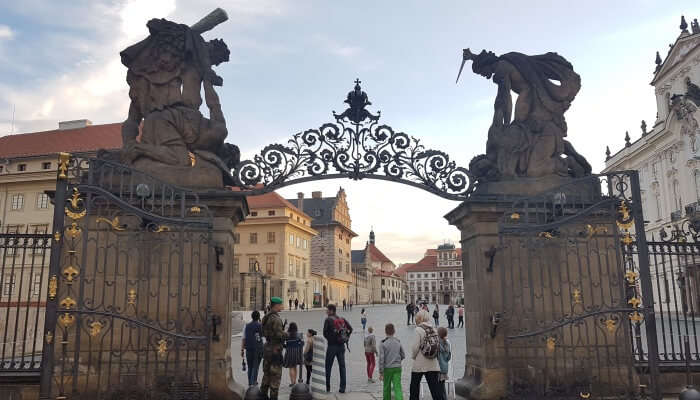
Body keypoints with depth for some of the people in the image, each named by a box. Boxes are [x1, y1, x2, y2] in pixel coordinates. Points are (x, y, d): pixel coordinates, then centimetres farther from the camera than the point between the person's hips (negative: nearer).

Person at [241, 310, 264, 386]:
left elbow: (243, 339, 1)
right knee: (255, 366, 3)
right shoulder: (260, 326, -6)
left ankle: (250, 382, 21)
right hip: (258, 349, -3)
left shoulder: (247, 326, 2)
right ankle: (253, 382, -5)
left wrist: (242, 350, 5)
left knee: (250, 366, 15)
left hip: (249, 349, 3)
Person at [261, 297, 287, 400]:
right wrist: (286, 334, -4)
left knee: (266, 373, 18)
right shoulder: (276, 319, -19)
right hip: (275, 349, -9)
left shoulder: (266, 317, 9)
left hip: (267, 348, 9)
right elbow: (279, 335, -25)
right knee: (275, 375, -1)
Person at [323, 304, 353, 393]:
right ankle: (342, 388, 3)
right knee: (342, 366, 6)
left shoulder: (328, 320, -8)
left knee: (328, 367, 7)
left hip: (332, 346, -4)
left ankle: (327, 387, 11)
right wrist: (346, 338, 8)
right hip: (341, 346, 4)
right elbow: (350, 329, 3)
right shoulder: (342, 319, 7)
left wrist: (329, 339, 4)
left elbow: (325, 333, -12)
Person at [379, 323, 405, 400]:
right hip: (397, 368, 2)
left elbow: (381, 358, -11)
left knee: (387, 388, 15)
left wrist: (381, 372, -7)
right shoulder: (398, 342, 3)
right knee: (397, 387, -6)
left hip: (387, 369, -2)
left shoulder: (383, 343, -8)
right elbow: (403, 356, 11)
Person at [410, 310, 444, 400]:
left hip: (419, 364, -5)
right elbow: (437, 346, 2)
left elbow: (415, 347, -13)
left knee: (414, 386, 13)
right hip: (433, 365, 5)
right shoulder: (433, 330, 3)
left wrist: (413, 356, 5)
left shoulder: (419, 329, -12)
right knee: (435, 387, 5)